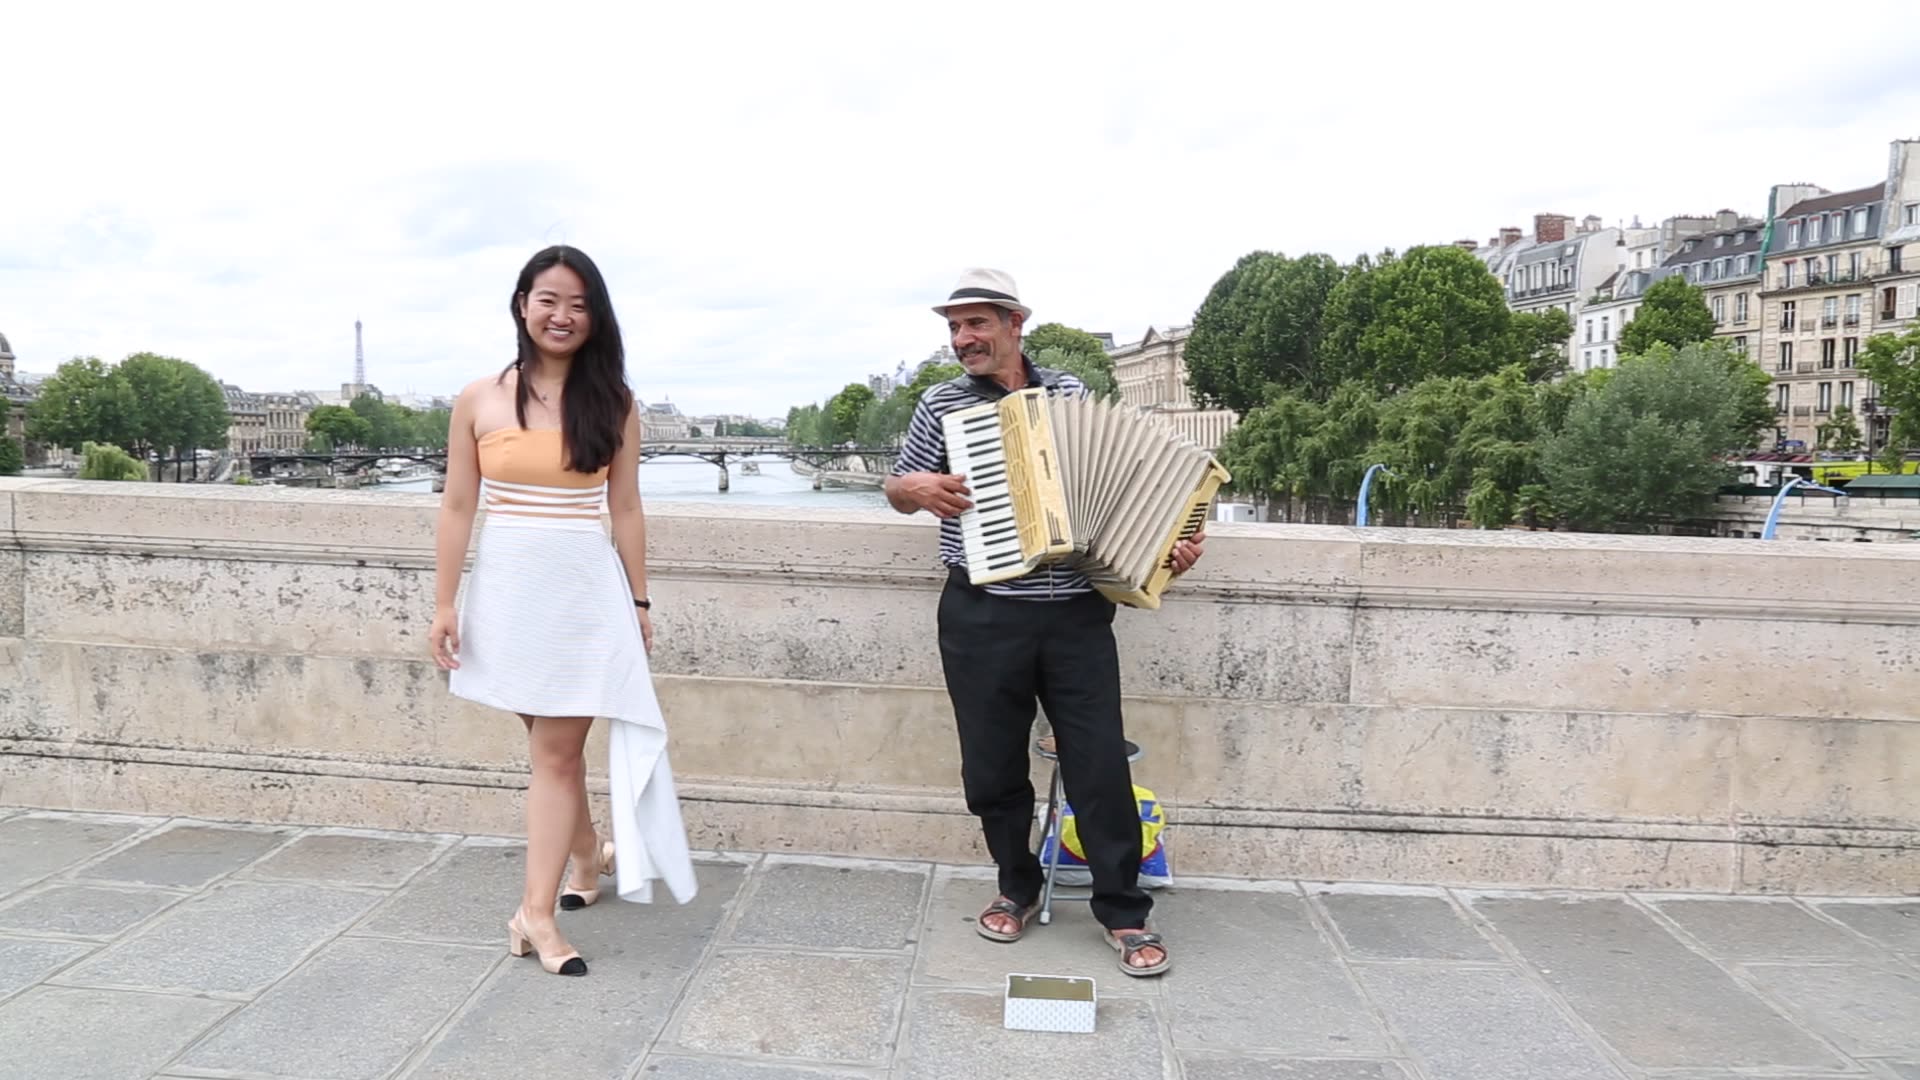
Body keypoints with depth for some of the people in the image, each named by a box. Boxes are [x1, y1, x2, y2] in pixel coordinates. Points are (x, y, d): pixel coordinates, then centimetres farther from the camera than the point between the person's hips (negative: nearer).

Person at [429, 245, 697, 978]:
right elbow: (457, 507, 4)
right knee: (551, 744, 14)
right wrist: (444, 605, 2)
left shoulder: (612, 403, 1)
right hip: (507, 586, 2)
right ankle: (589, 856, 36)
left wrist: (639, 601, 4)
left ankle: (536, 912, 5)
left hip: (586, 586, -1)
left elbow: (625, 509, 4)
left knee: (556, 751, 0)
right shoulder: (479, 401, 2)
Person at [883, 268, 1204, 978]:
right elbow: (898, 490, 14)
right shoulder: (941, 403, 4)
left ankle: (1123, 909, 17)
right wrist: (918, 486, -10)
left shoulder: (1072, 393, 8)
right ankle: (1017, 886, 32)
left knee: (1099, 763, 1)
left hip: (1076, 614, 0)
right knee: (993, 765, 10)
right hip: (982, 618, 0)